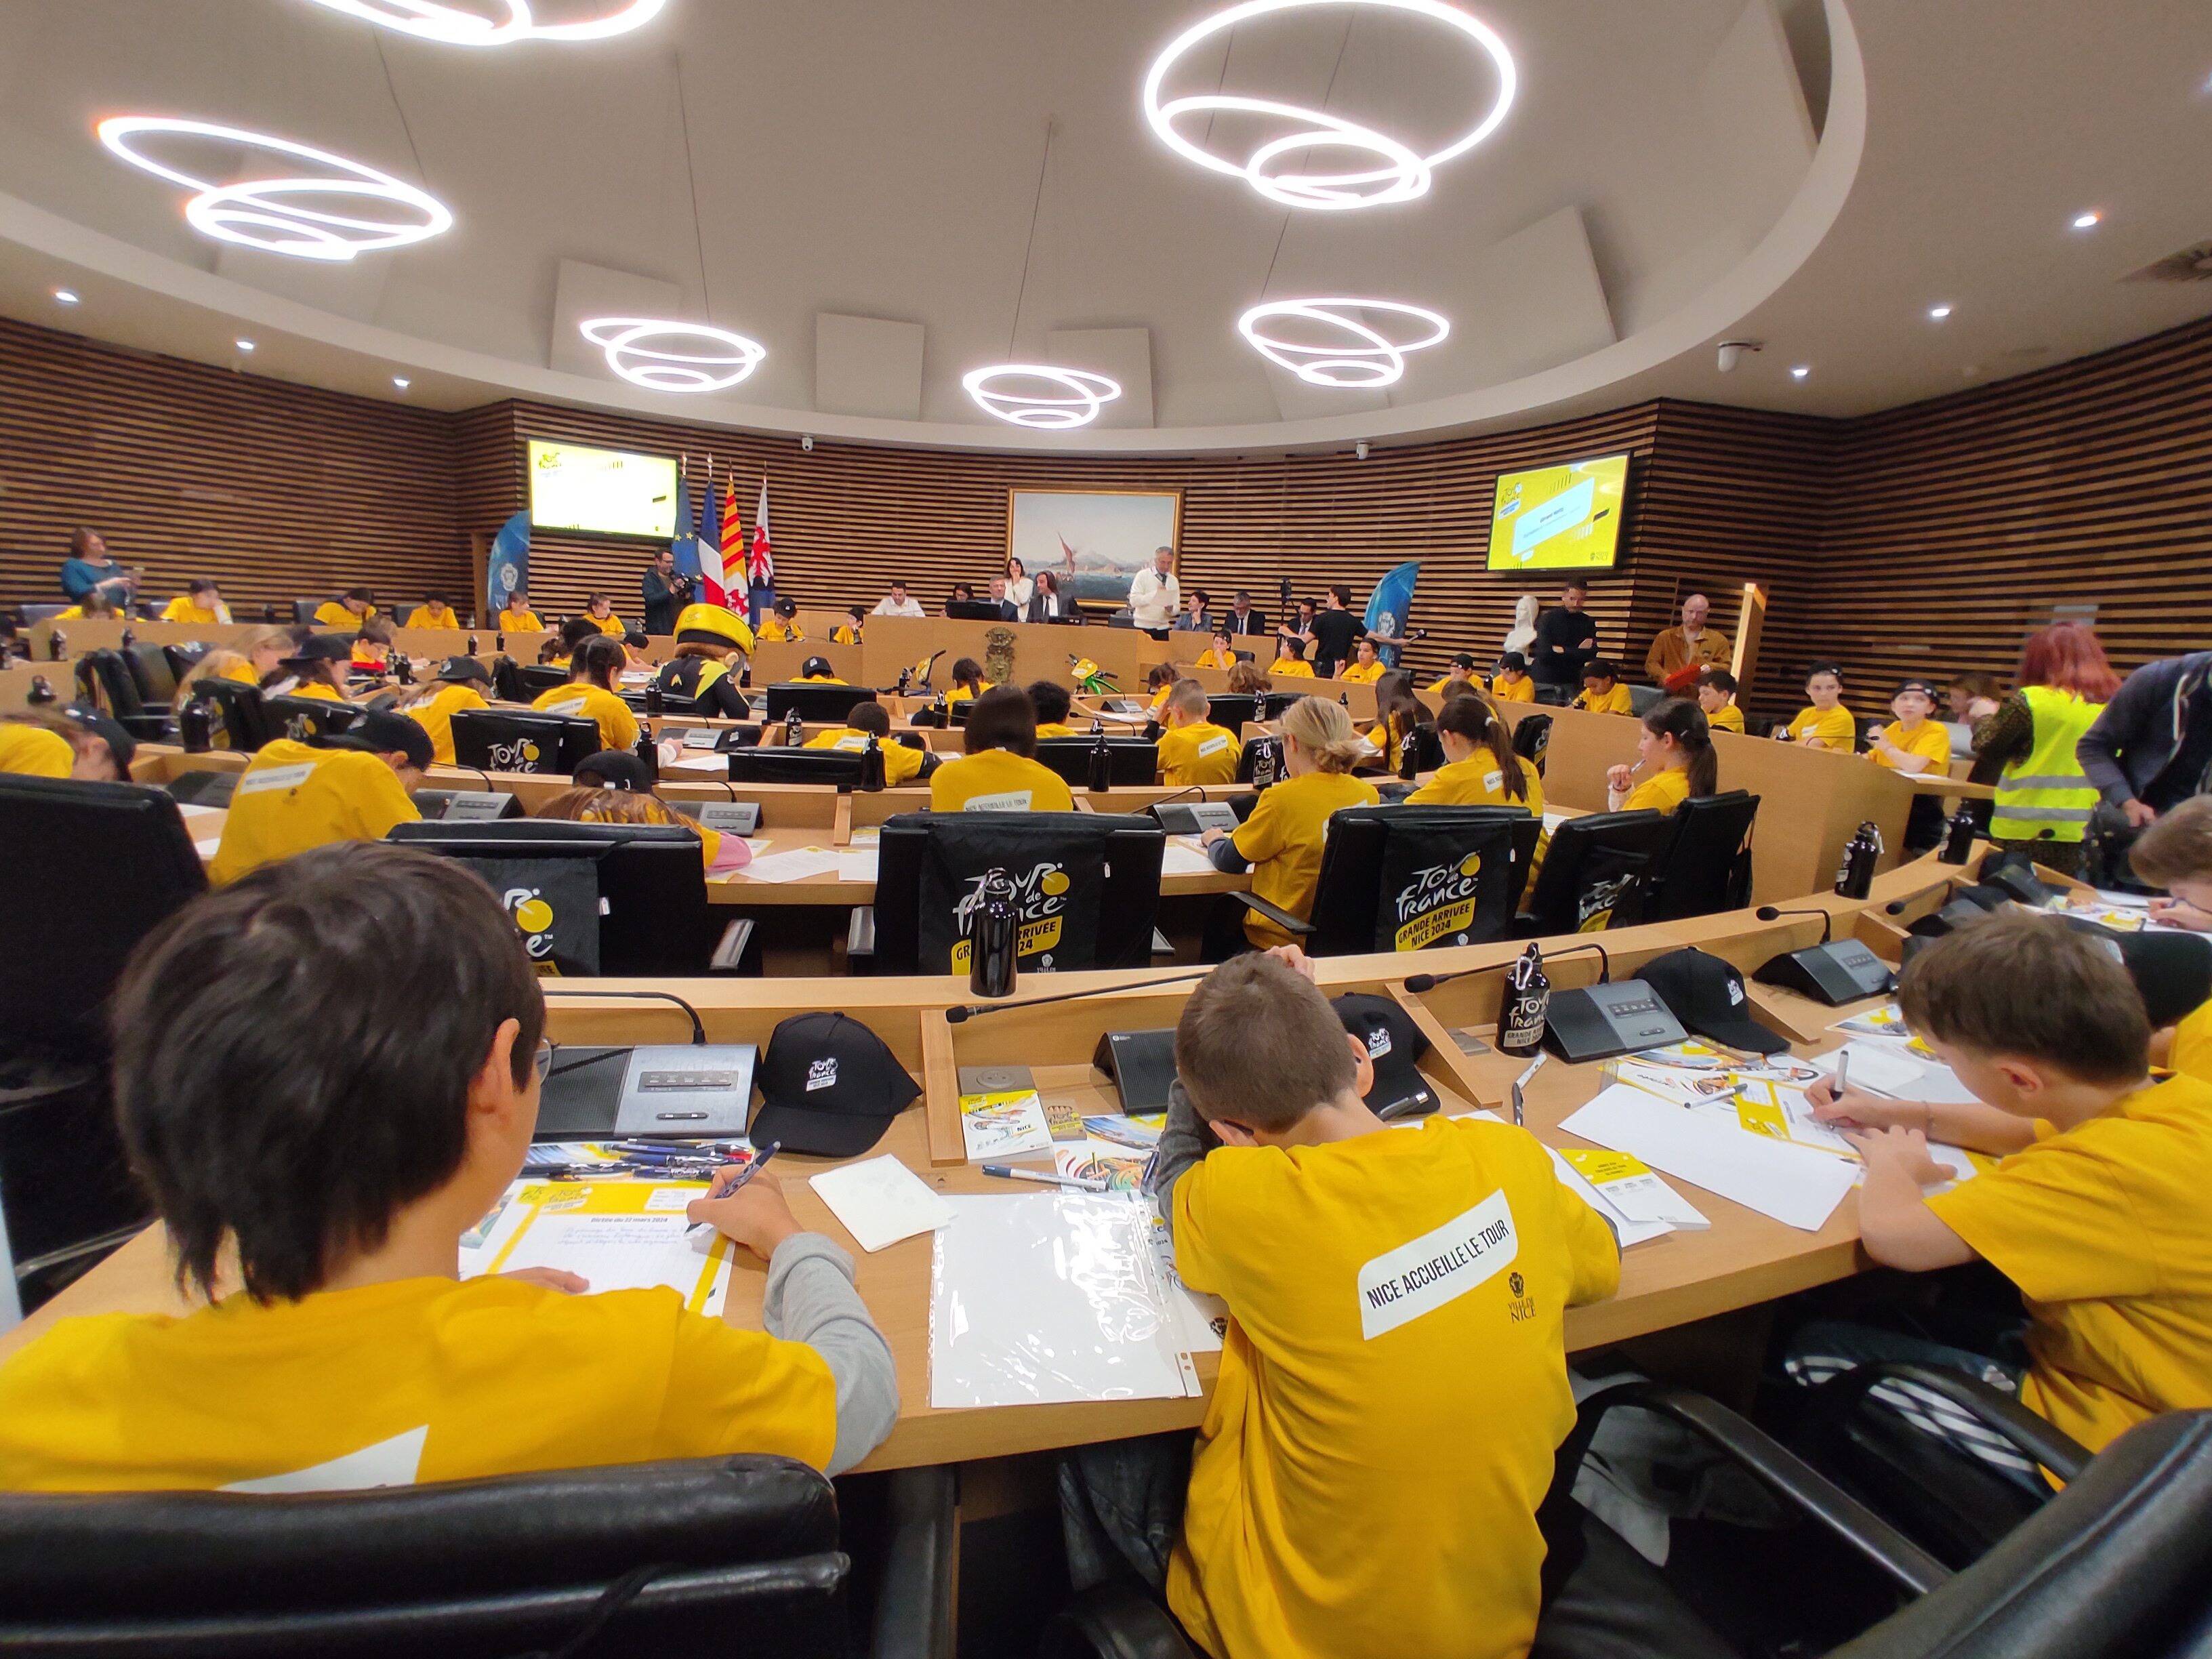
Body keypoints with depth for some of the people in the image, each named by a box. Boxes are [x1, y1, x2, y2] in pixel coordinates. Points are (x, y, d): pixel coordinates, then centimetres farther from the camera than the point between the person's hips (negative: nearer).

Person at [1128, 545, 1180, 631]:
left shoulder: (1174, 581, 10)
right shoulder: (1143, 575, -1)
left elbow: (1177, 608, 11)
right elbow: (1134, 601, -12)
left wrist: (1170, 609, -13)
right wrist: (1156, 593, -18)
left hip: (1163, 628, 3)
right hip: (1143, 627, -3)